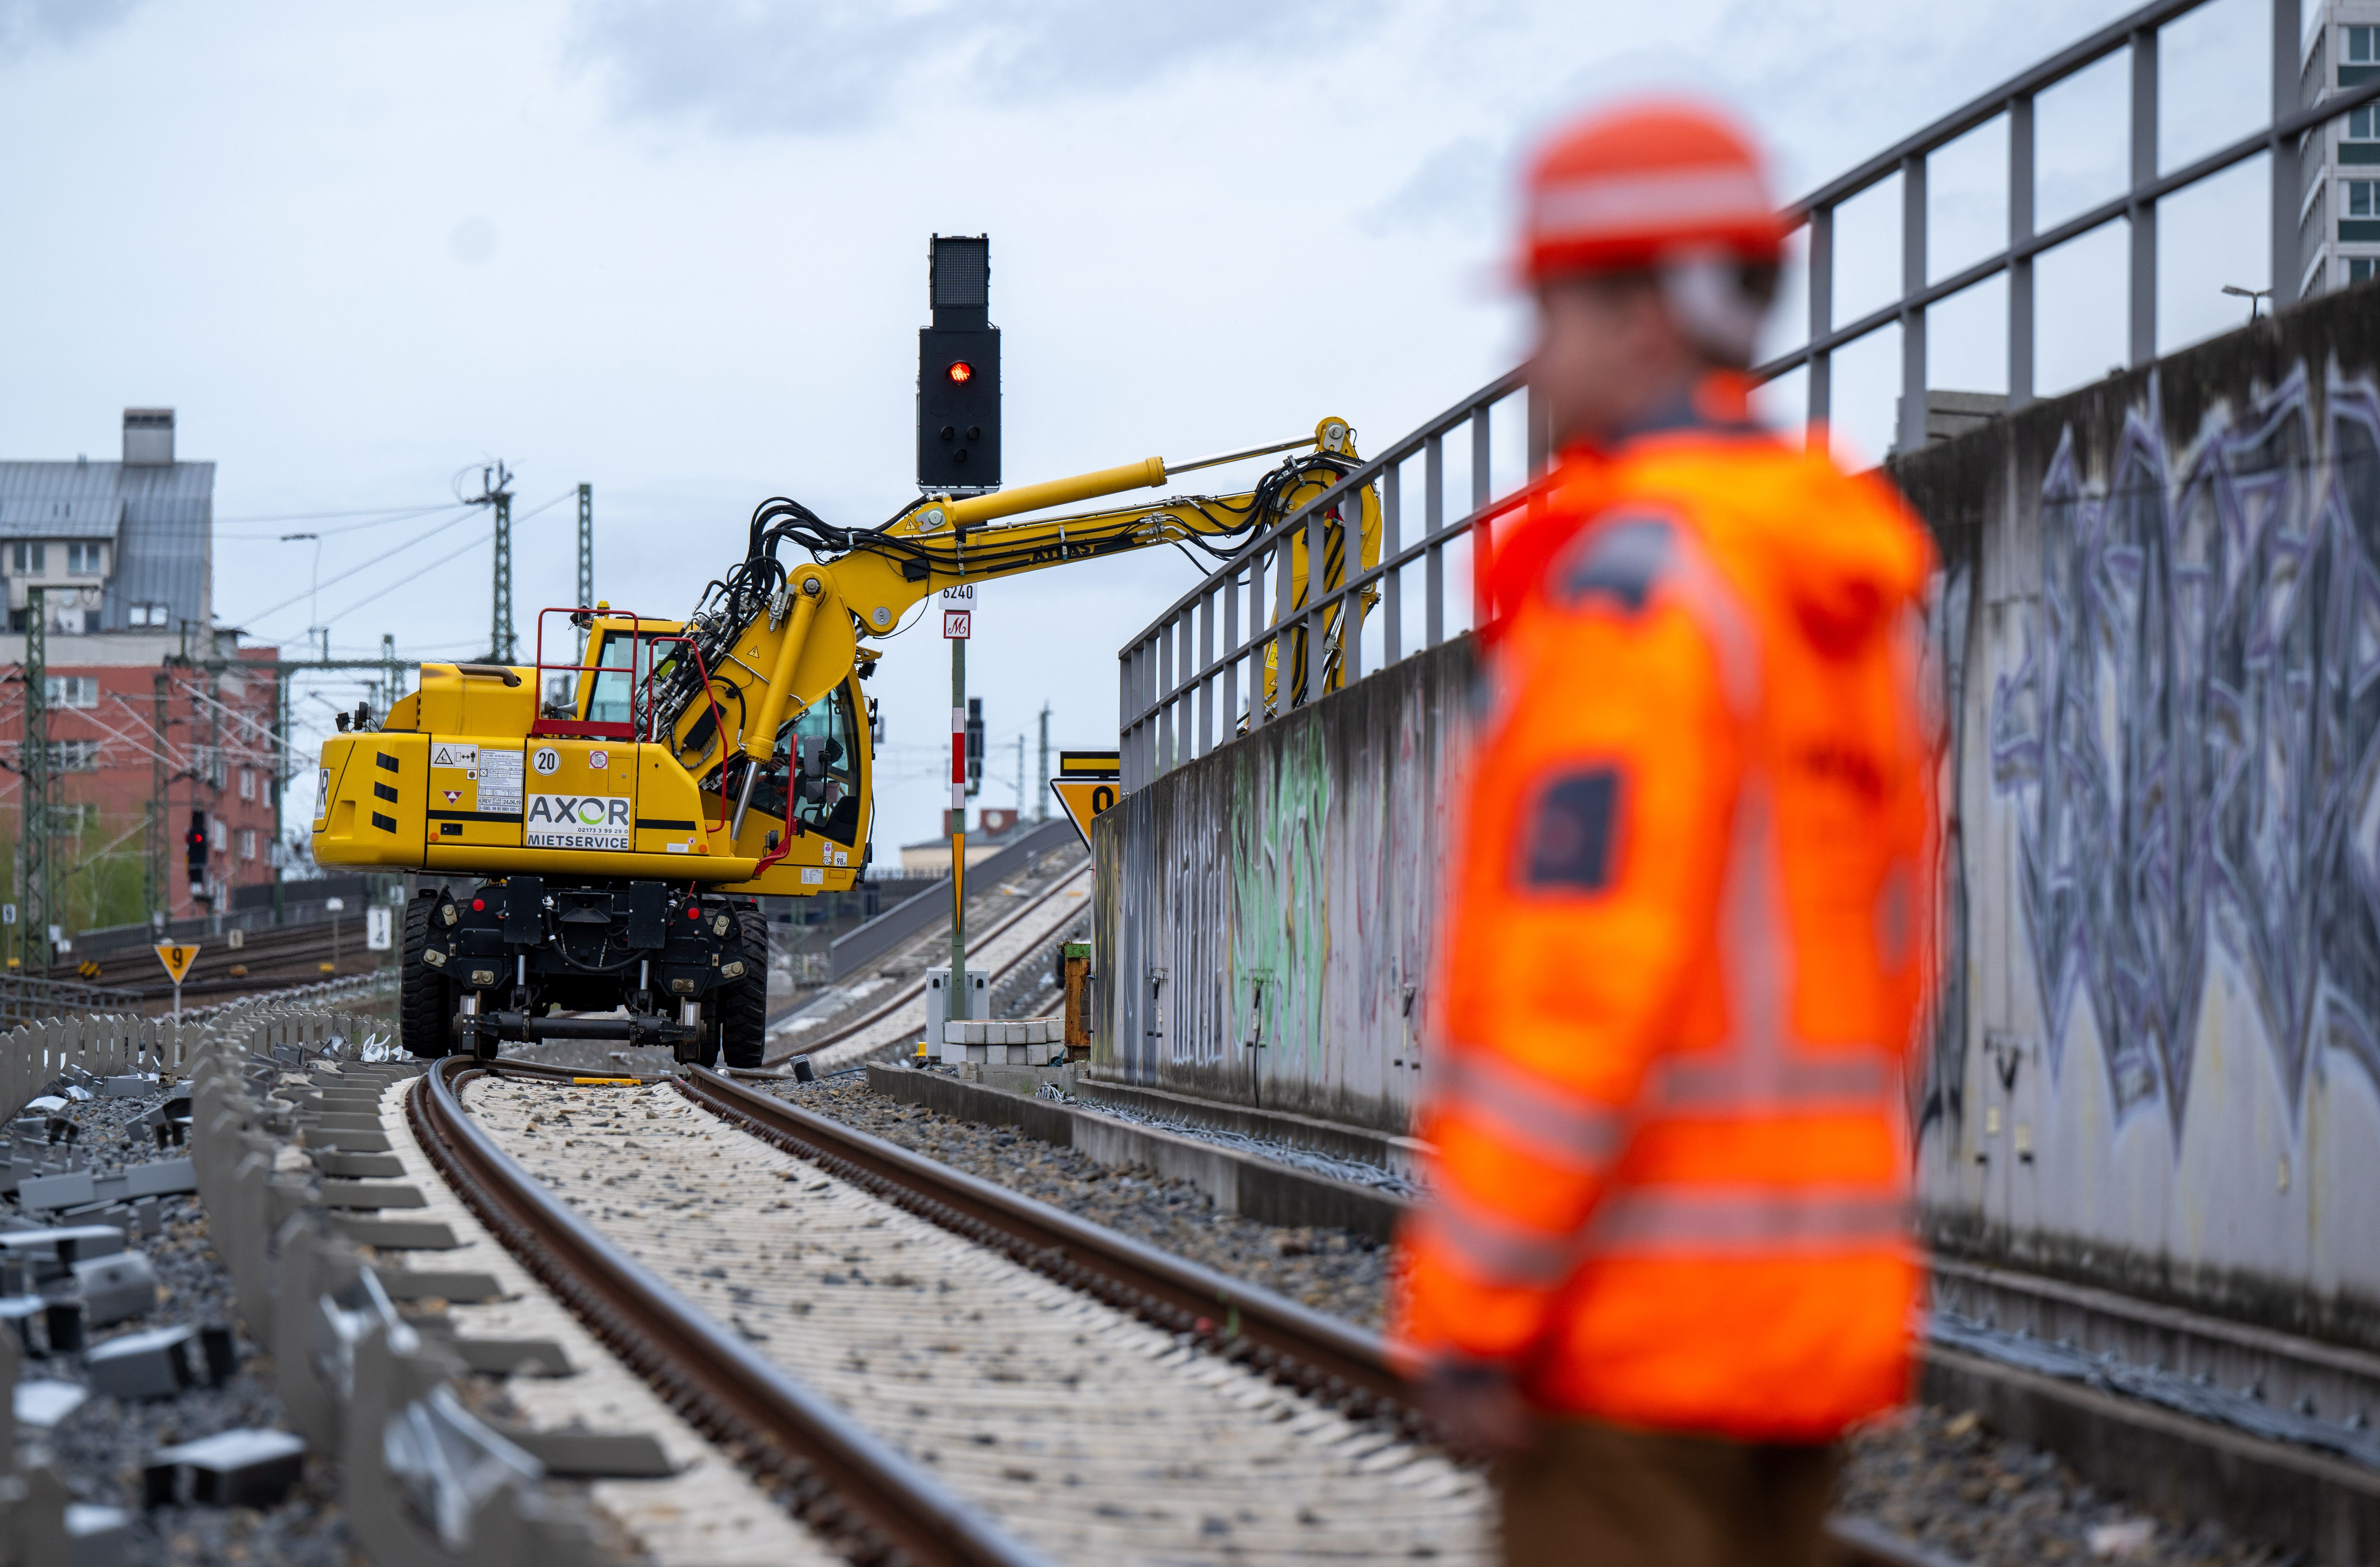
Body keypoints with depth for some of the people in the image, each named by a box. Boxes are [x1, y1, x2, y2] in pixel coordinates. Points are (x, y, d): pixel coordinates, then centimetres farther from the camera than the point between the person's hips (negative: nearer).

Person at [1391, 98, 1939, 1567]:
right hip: (1814, 1291, 9)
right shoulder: (1852, 596, 15)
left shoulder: (1634, 575, -14)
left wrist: (1472, 1306, -17)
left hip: (1640, 1285, -9)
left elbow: (1584, 962, -20)